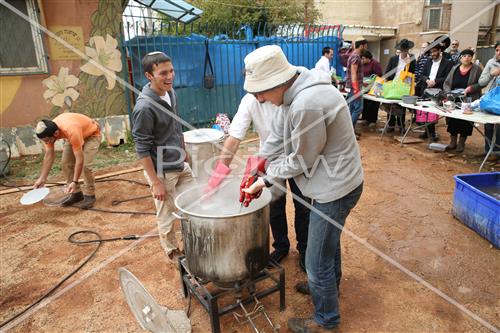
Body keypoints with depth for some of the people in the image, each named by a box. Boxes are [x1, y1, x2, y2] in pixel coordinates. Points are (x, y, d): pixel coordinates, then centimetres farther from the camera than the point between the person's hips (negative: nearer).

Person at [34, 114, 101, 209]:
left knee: (85, 165, -20)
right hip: (74, 136, 7)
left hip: (92, 134, -7)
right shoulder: (48, 131, -22)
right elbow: (48, 155, -11)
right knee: (66, 163, -4)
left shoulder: (71, 132, -43)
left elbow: (79, 159, -37)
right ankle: (76, 193, 9)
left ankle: (90, 195, -4)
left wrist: (75, 182, -36)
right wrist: (42, 179, -13)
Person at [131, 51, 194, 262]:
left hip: (181, 165, 7)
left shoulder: (170, 92, 0)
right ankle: (173, 253, 33)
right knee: (167, 216, 10)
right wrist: (155, 182, -18)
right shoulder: (144, 107, -24)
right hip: (162, 171, -7)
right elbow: (142, 149, -20)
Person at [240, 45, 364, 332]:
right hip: (336, 182, 10)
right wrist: (253, 173, 1)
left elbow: (300, 160, -22)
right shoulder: (294, 92, -1)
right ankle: (331, 284, 57)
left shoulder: (307, 105, -33)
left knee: (317, 264, 6)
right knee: (329, 239, 31)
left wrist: (266, 180, -7)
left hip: (335, 188, -10)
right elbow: (276, 139, 4)